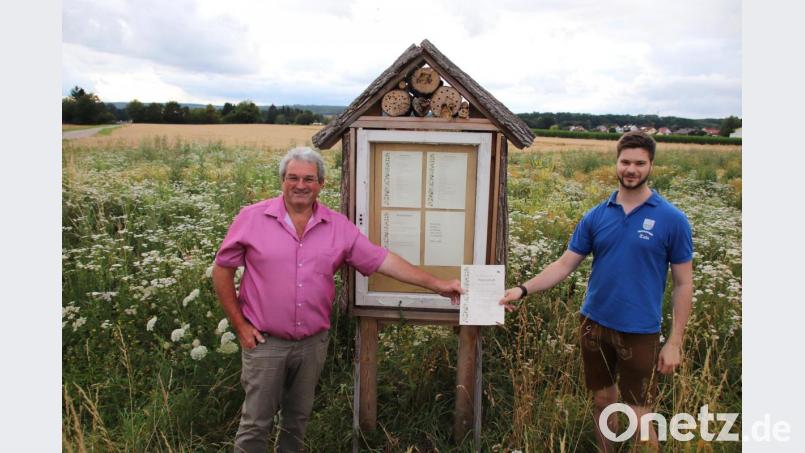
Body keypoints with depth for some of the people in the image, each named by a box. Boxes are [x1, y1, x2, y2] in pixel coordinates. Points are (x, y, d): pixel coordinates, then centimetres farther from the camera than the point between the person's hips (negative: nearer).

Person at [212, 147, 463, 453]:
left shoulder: (339, 226, -2)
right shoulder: (252, 218, -8)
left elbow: (383, 260, -2)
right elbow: (222, 270, -1)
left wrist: (438, 285, -5)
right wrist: (239, 325, -4)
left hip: (314, 342, 3)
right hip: (265, 342, -2)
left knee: (298, 418, 19)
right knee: (256, 423, 7)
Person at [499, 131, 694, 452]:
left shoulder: (672, 219, -8)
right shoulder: (596, 216, 0)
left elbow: (683, 284, -4)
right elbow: (564, 265, 0)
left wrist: (675, 342, -7)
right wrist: (523, 289, -13)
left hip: (640, 332, -3)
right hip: (594, 324, 3)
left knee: (639, 414, 5)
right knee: (602, 400, 18)